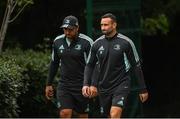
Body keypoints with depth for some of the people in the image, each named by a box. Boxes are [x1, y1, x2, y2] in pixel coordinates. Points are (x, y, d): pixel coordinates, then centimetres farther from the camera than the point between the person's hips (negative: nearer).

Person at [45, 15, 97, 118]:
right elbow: (54, 63, 16)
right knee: (65, 113, -12)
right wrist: (49, 84, 17)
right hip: (64, 85, 3)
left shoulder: (86, 42, -10)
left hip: (82, 86, -3)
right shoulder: (58, 41, 5)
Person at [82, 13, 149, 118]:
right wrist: (85, 84, -4)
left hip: (121, 85, -5)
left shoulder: (126, 42, -7)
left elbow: (137, 66, -2)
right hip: (104, 87, 5)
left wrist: (143, 89, 0)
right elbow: (90, 65, 12)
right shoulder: (97, 44, 3)